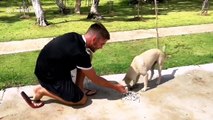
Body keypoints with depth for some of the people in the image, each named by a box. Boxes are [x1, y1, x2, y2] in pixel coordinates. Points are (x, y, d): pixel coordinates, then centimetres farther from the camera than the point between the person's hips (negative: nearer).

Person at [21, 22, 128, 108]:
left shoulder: (75, 37, -7)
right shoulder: (80, 54, -29)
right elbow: (95, 79, -14)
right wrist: (115, 87, -1)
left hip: (49, 66, 9)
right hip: (48, 76, -8)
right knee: (81, 100, -6)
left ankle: (79, 87, 11)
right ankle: (42, 91, -3)